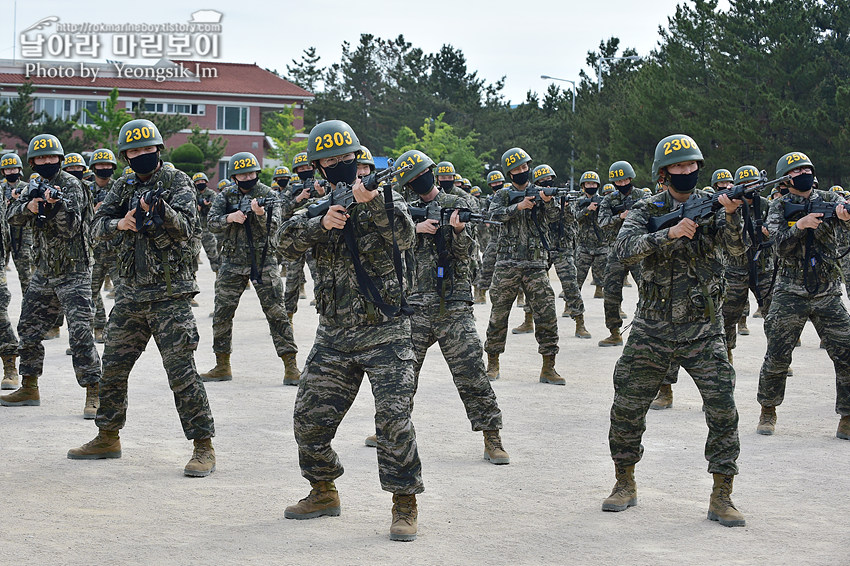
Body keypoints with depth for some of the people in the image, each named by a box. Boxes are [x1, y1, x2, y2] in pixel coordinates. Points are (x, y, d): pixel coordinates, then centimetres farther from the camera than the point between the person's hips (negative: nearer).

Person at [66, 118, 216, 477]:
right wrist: (119, 223, -13)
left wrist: (160, 209, -33)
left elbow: (185, 228, -15)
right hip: (130, 293, 6)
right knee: (113, 366, 12)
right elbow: (98, 225, 7)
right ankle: (108, 438, 27)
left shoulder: (177, 181, -3)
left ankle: (204, 448, -7)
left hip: (169, 294, -6)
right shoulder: (123, 187, 13)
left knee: (181, 371, -10)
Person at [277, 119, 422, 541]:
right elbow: (287, 243, -5)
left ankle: (405, 505, -4)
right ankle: (323, 492, 26)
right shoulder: (317, 205, 10)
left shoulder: (382, 197, -1)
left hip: (385, 333, -4)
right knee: (310, 416, 7)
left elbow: (405, 238, -19)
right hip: (334, 336, 5)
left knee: (394, 416, -14)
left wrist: (372, 202, -33)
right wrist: (322, 223, -22)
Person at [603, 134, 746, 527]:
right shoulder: (647, 211, 0)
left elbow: (737, 247, -14)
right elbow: (625, 250, -18)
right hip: (651, 332, 0)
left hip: (703, 333, 0)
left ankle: (721, 498, -1)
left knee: (723, 409, -10)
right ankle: (625, 485, 23)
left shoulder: (711, 205, 2)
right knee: (627, 410, 4)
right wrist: (671, 233, -30)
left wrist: (732, 214, -32)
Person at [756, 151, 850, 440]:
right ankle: (768, 411, 21)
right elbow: (781, 244, -12)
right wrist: (800, 225, -29)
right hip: (790, 295, -1)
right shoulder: (779, 207, 1)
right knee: (777, 358, 1)